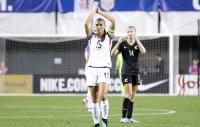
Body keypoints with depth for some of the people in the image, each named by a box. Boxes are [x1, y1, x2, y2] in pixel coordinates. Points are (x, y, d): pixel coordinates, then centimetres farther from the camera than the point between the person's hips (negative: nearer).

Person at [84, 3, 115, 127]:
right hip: (92, 69, 2)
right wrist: (94, 11, 1)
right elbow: (86, 24, -7)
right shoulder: (92, 37, 9)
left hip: (104, 69, -2)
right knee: (94, 99, 2)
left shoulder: (109, 37, 5)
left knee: (103, 96, -19)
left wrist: (100, 12, 0)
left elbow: (113, 21, -8)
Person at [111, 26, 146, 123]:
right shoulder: (123, 44, -1)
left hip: (135, 72, 4)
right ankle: (123, 117, -10)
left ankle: (129, 117, 10)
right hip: (126, 72, -4)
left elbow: (143, 51, -16)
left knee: (132, 96, 5)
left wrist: (137, 40, -22)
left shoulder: (137, 44, 5)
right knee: (128, 94, -15)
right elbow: (113, 53, -12)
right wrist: (118, 43, -26)